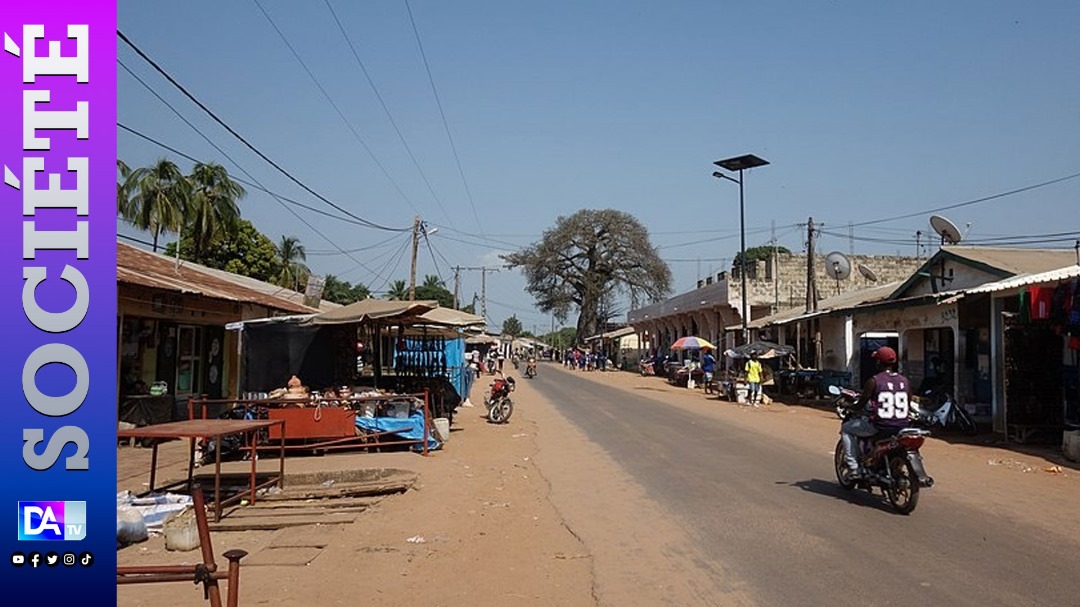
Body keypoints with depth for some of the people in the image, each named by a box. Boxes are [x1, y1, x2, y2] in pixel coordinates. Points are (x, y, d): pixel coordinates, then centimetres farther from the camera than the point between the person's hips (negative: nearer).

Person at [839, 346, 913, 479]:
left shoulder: (874, 381, -9)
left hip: (879, 426, -5)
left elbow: (860, 404, -4)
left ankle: (854, 468, 6)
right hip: (902, 427, 6)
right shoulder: (905, 381, 6)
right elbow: (908, 407, 14)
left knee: (846, 429, 16)